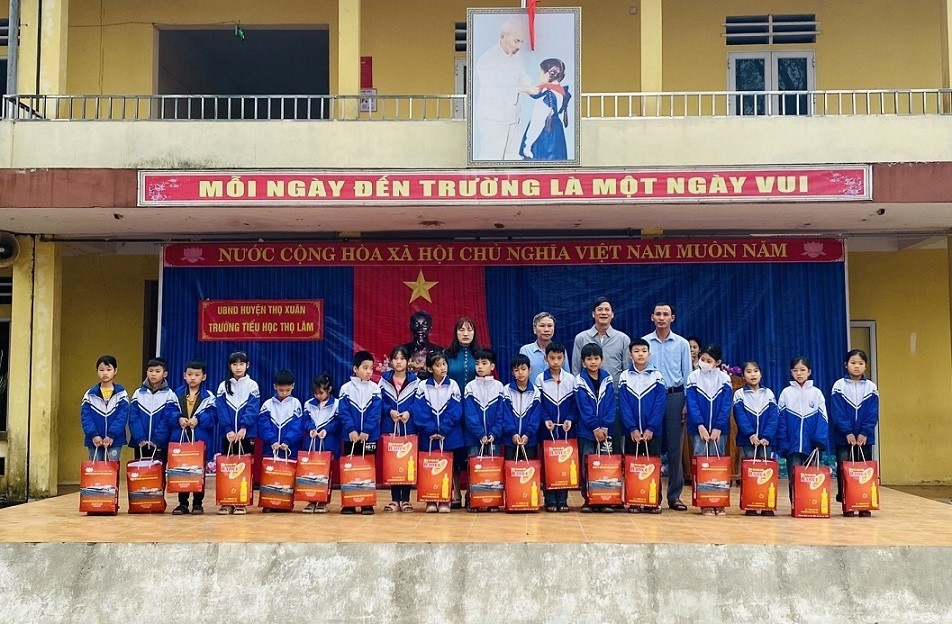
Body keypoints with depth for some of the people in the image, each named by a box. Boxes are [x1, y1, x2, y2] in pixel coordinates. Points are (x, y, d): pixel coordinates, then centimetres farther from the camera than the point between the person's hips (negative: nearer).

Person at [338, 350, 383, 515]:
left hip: (370, 436, 0)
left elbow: (375, 413, -6)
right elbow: (343, 412, -6)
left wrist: (366, 431, -17)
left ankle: (367, 503, 12)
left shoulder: (375, 389, 1)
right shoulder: (346, 388, -1)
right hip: (350, 436, 0)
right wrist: (351, 429, -19)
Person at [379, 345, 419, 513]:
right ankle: (395, 499, 11)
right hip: (389, 427, 1)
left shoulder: (414, 381, 4)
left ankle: (405, 499, 10)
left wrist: (409, 412, -17)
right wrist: (390, 411, -14)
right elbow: (379, 402, 2)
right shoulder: (384, 379, 6)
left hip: (408, 427, -1)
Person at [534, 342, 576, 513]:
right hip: (546, 430, -1)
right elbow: (537, 404, -1)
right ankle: (550, 500, 8)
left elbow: (575, 404, 5)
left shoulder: (571, 379, 4)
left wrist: (570, 419, -11)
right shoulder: (540, 379, 1)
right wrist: (545, 419, -15)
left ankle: (562, 499, 11)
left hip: (566, 429, 1)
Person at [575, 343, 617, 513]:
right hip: (587, 431, -2)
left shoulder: (607, 379, 5)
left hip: (605, 430, 2)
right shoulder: (580, 381, -2)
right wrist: (595, 428, -14)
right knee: (587, 465, 2)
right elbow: (584, 408, -7)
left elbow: (610, 405, 0)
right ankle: (588, 500, 8)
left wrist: (605, 427, -10)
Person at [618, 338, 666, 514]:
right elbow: (624, 406, -3)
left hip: (652, 431, -1)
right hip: (631, 431, 1)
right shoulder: (625, 377, 3)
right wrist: (632, 428, -13)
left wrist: (650, 428, -14)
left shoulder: (657, 376, 1)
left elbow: (660, 405, -5)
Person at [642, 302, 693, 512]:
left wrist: (687, 404, 1)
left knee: (675, 447, 1)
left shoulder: (682, 344, 6)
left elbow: (687, 375, 7)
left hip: (674, 397, 0)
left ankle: (674, 495, 7)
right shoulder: (644, 343, 5)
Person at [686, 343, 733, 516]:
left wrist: (718, 428, -11)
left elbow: (726, 406, -2)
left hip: (719, 429, 1)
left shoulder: (724, 379, 2)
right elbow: (692, 404, -4)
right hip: (699, 428, -1)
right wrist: (700, 425, -14)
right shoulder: (693, 378, 1)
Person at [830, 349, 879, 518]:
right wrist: (847, 433, -15)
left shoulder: (871, 388, 4)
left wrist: (864, 433, -12)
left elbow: (873, 414, -1)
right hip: (843, 438, -2)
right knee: (844, 472, 1)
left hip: (865, 438, 2)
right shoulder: (839, 386, -2)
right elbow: (837, 413, -7)